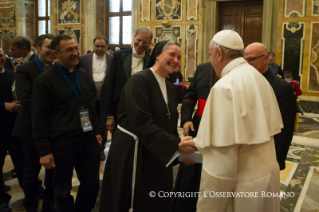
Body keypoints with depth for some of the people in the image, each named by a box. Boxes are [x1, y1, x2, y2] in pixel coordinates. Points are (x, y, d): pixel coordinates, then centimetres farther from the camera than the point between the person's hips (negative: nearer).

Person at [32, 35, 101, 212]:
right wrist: (44, 151, -12)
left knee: (92, 184, 13)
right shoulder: (45, 80, -9)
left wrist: (96, 130, 15)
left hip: (87, 138, 5)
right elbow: (39, 119, -10)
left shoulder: (82, 74, 10)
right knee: (63, 189, 12)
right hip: (61, 143, -5)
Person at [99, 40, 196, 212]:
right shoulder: (140, 80, -16)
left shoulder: (169, 88, 9)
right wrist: (176, 143, -24)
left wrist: (179, 146, -2)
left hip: (157, 156, 8)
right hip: (132, 153, -7)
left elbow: (169, 124, 12)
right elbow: (142, 123, -24)